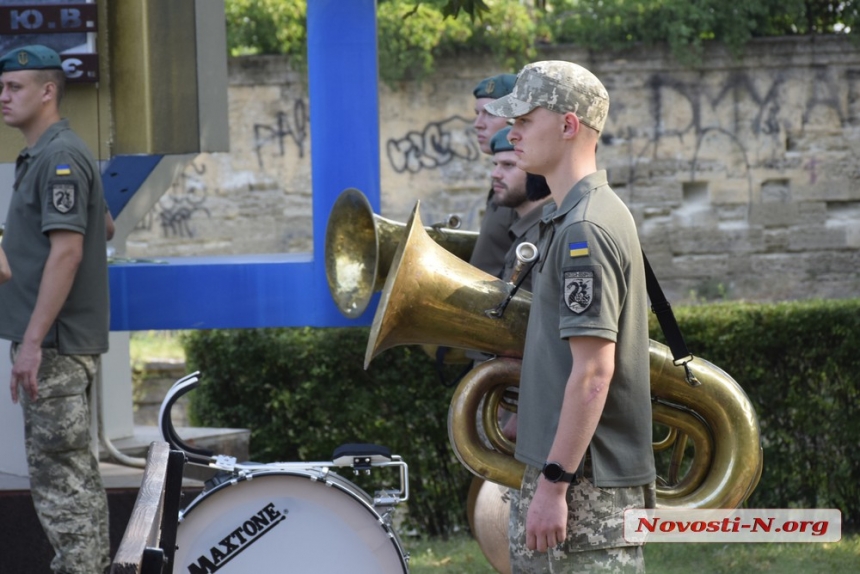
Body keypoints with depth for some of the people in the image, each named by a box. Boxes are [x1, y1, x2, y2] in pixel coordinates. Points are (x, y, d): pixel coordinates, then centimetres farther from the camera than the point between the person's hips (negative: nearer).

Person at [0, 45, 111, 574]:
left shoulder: (60, 157, -15)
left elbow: (66, 251, -23)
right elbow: (102, 228, 26)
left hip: (54, 344, -10)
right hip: (66, 342, 10)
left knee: (58, 470, -9)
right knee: (75, 467, 14)